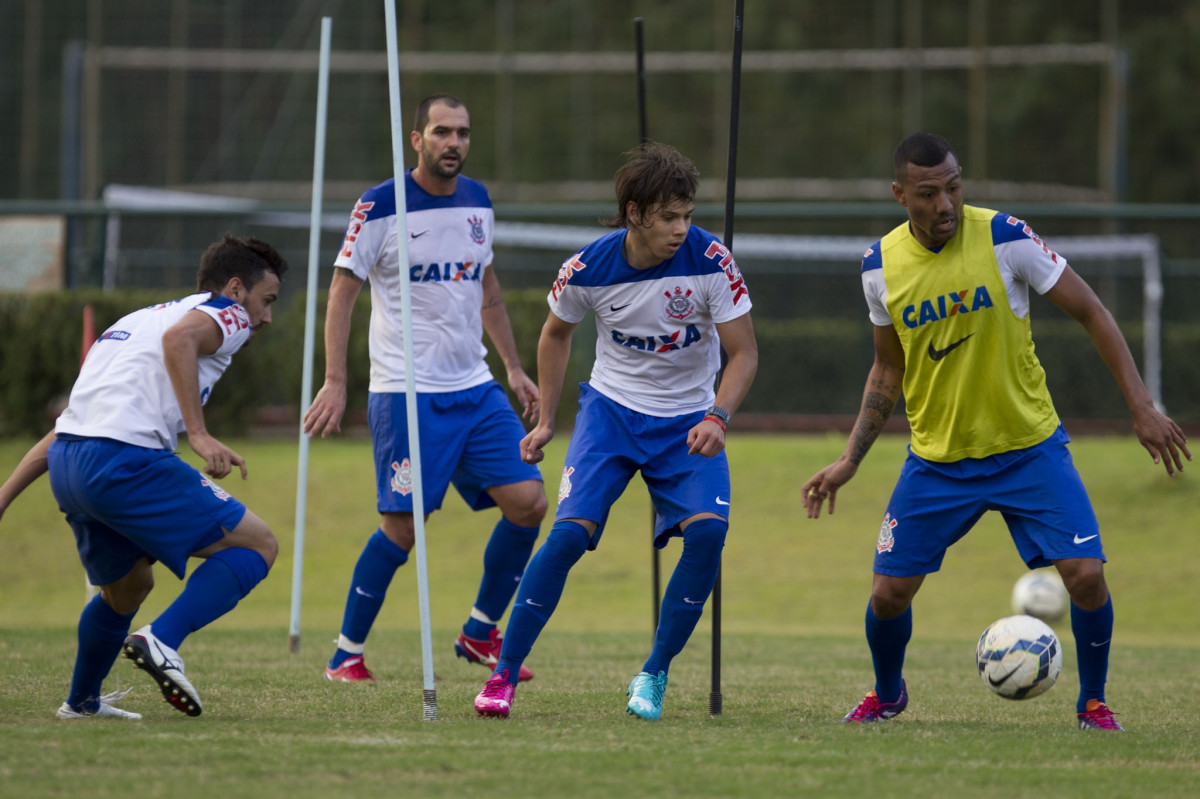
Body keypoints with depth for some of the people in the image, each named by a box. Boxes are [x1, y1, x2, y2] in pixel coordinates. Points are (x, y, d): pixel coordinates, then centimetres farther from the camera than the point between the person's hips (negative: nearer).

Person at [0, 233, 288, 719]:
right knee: (258, 545, -1)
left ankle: (82, 702, 44)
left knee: (128, 586, 31)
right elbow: (179, 338, -19)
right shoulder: (226, 313, 8)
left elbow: (68, 424, 31)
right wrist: (200, 435, -24)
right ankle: (162, 641, -16)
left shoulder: (140, 318, 33)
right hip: (126, 459, -9)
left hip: (66, 465, 9)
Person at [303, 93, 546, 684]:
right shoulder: (379, 207, -9)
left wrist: (514, 368, 21)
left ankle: (481, 632, 14)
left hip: (475, 388, 6)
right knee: (403, 526, -10)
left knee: (528, 502, -3)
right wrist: (335, 381, -13)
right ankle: (347, 652, 6)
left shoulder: (477, 201, 10)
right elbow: (343, 291, -6)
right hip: (406, 393, -6)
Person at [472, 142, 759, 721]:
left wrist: (717, 418, -29)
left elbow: (744, 353, -12)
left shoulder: (709, 260, -19)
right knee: (570, 531, -18)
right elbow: (557, 332, 7)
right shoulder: (589, 268, -16)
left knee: (707, 530, -22)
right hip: (612, 408, 0)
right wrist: (545, 422, 6)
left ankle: (654, 674, -6)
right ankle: (503, 676, -6)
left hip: (688, 421, 0)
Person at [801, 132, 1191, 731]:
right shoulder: (881, 265, -5)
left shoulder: (1004, 238, -15)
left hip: (1030, 448, -2)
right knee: (888, 592, -2)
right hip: (936, 457, 2)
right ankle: (887, 694, 30)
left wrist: (1141, 407, -12)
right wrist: (849, 461, 5)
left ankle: (1093, 702, 10)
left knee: (1085, 574, -15)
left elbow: (1090, 313, -7)